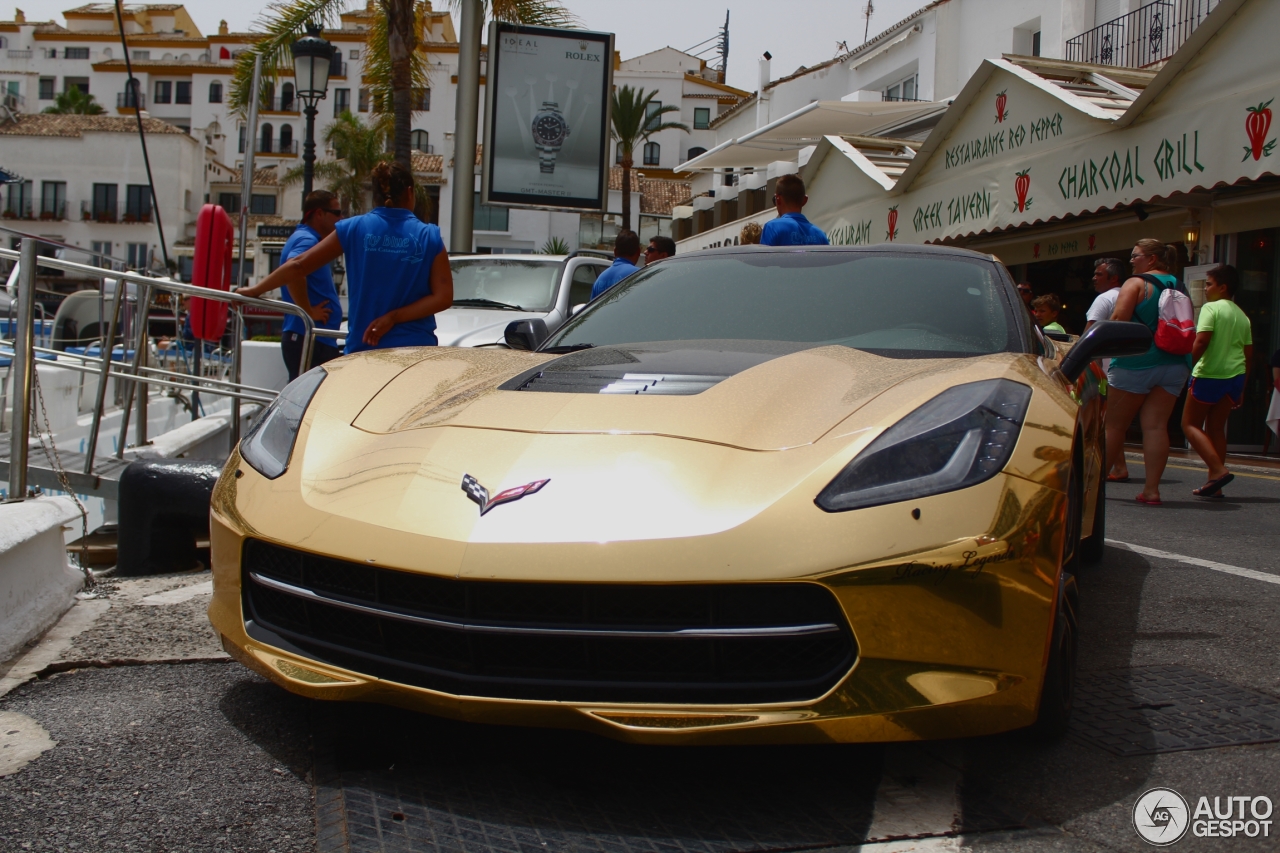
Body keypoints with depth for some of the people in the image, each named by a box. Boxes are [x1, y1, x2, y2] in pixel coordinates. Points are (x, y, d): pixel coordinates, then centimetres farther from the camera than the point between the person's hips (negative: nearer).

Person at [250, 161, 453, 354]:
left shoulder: (354, 228, 2)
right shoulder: (429, 236, 1)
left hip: (363, 348, 1)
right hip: (417, 349, -1)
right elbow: (443, 297, -6)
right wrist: (393, 317, -7)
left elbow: (298, 266, 2)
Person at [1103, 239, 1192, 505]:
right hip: (1175, 364, 6)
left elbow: (1117, 320, -16)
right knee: (1156, 426, 1)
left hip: (1136, 361, -6)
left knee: (1113, 425, 3)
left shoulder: (1136, 283, -5)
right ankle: (1151, 489, -4)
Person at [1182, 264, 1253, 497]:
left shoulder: (1211, 308, -8)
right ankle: (1214, 484, 10)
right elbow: (1248, 355, 16)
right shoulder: (1242, 316, 14)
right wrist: (1240, 387, 22)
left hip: (1209, 375, -7)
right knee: (1216, 427, 12)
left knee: (1190, 424, 3)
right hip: (1234, 376, 7)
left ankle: (1218, 470, -14)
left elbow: (1201, 341, -22)